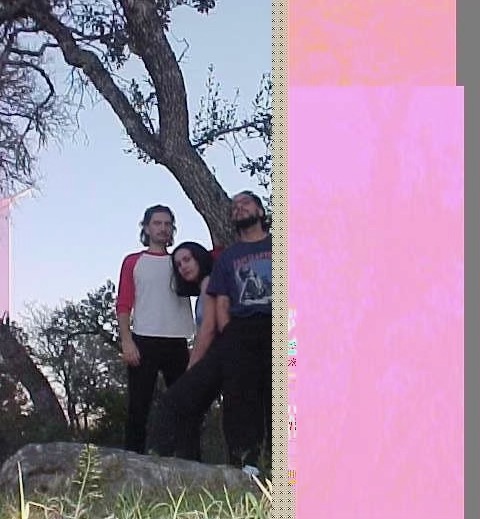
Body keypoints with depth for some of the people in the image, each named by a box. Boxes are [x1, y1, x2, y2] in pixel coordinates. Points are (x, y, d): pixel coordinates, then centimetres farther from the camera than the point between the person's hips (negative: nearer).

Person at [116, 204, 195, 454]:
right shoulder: (133, 262, 11)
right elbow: (123, 304, 2)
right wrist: (126, 340, -10)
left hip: (178, 344, 3)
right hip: (144, 341, -3)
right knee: (139, 406, -5)